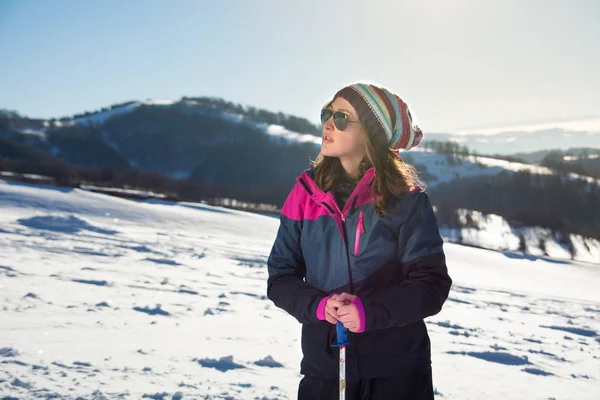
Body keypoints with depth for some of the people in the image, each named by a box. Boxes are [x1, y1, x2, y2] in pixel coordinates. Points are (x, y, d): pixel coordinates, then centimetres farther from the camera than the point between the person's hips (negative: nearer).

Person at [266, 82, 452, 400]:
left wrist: (370, 312, -23)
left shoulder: (405, 198, -9)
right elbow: (280, 276, 1)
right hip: (324, 365, 2)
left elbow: (432, 284, -10)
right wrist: (317, 305, -17)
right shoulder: (307, 193, -2)